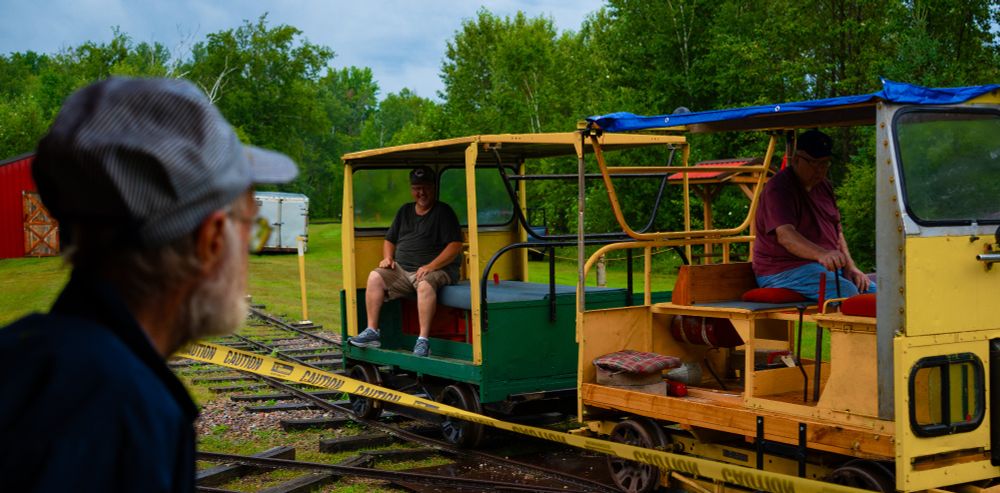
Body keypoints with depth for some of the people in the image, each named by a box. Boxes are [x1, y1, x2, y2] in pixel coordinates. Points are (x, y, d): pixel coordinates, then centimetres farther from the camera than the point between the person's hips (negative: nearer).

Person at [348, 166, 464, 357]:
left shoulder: (443, 212, 0)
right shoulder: (405, 211, 19)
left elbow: (455, 246, -10)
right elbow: (389, 239, 25)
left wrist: (430, 266, -20)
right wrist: (388, 258, 3)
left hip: (437, 269, -6)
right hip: (401, 270, 6)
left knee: (426, 285, -38)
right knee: (375, 277, -16)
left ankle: (423, 341, -41)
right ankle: (372, 332, -16)